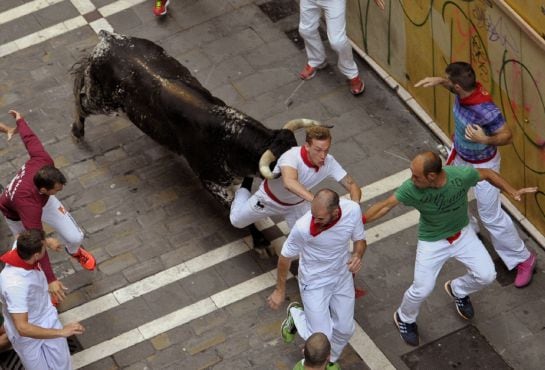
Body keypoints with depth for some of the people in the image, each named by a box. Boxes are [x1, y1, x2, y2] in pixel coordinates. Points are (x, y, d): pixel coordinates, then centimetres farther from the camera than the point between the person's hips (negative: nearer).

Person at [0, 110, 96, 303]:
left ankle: (74, 251, 39)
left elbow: (30, 138, -17)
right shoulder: (29, 206, -49)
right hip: (17, 215, -4)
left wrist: (20, 120, 6)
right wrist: (51, 280, -51)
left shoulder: (42, 161, -37)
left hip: (44, 201, 4)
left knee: (75, 237, -1)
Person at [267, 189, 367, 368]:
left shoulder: (353, 210, -25)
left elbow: (360, 240, -5)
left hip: (342, 276, 4)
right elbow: (285, 256, -15)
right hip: (315, 282, -4)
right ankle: (296, 315, 29)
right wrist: (280, 290, -2)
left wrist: (357, 255, -29)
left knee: (345, 329, 14)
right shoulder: (303, 227, -35)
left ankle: (329, 360, 45)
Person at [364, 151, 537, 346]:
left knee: (486, 275, 0)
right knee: (422, 290, -4)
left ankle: (457, 290, 35)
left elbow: (487, 173, -11)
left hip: (463, 234, 2)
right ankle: (404, 318, 30)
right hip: (432, 242, -2)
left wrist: (512, 192, -18)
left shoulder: (462, 175, -30)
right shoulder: (411, 189, -32)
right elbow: (385, 205, -23)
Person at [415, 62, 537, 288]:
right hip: (460, 156, 8)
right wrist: (439, 81, -10)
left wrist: (485, 139, -45)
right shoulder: (466, 89, -20)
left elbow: (507, 137, -27)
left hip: (482, 165, -8)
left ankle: (523, 259, 19)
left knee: (491, 215, 1)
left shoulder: (486, 110, -41)